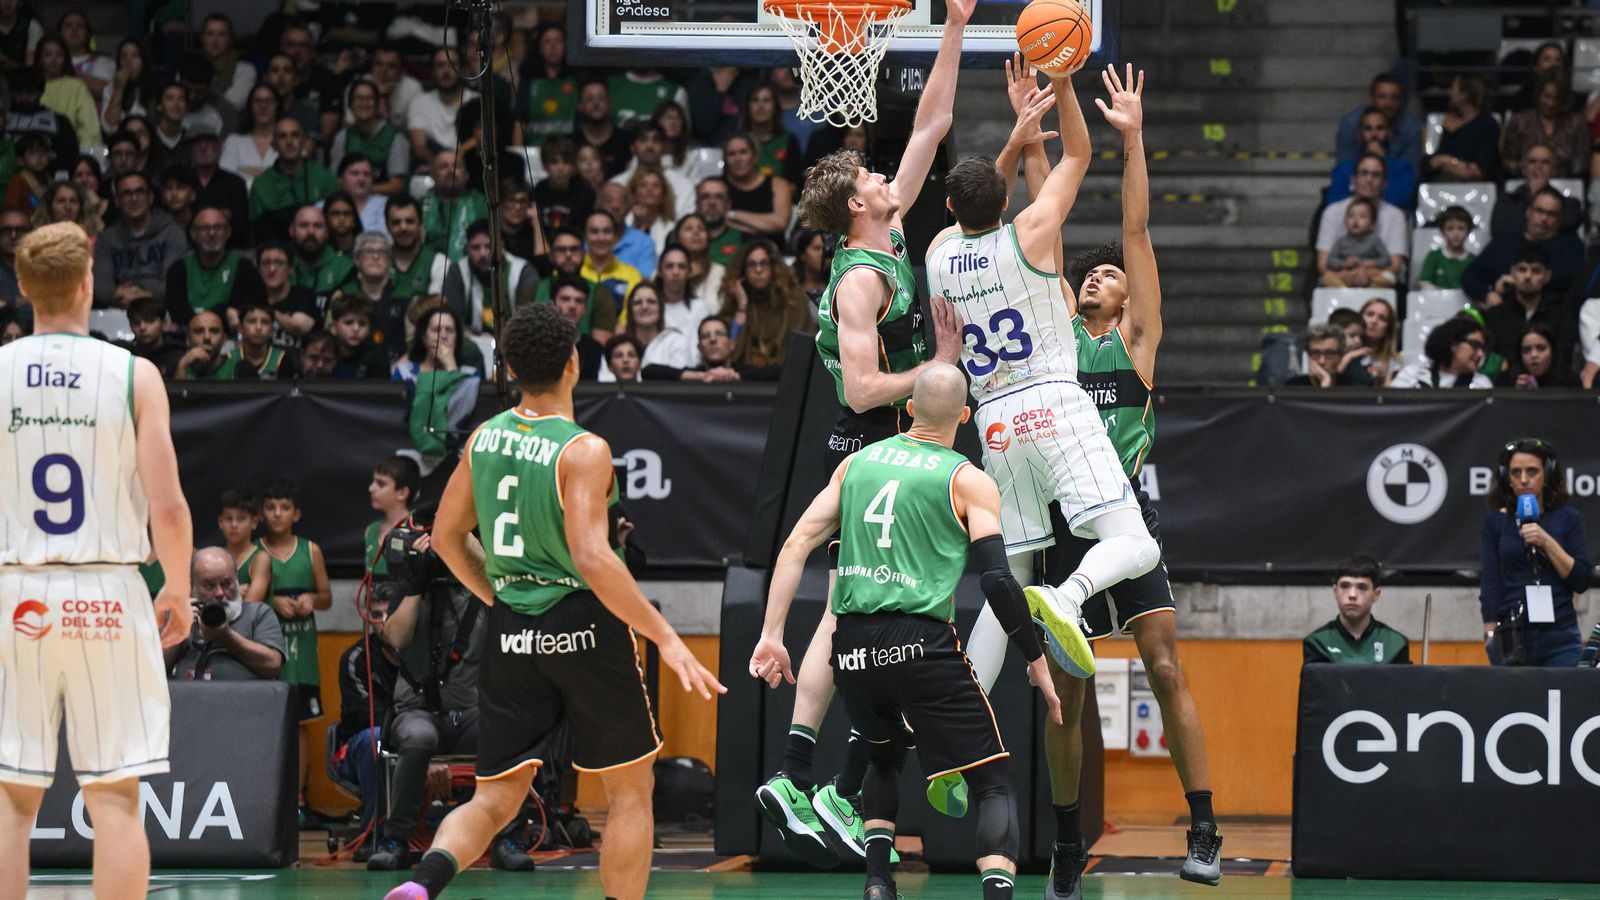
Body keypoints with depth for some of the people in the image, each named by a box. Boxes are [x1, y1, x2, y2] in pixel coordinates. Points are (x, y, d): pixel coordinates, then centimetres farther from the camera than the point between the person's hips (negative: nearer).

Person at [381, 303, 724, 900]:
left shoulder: (484, 437, 5)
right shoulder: (583, 450, -14)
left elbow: (447, 537, 14)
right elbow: (592, 560, -23)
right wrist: (666, 638, -20)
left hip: (512, 630, 5)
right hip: (585, 626, -5)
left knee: (494, 800, 8)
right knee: (630, 790, 11)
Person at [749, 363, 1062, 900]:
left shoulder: (857, 463, 16)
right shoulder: (968, 482, 2)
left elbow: (796, 546, 10)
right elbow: (997, 580, -7)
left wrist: (771, 636, 10)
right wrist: (1037, 664, 2)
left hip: (852, 648, 5)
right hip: (922, 644, -4)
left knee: (884, 759, 31)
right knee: (994, 784, 3)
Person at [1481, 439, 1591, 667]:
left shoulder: (1567, 518, 6)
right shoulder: (1494, 520, 6)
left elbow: (1582, 581, 0)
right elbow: (1489, 583, 1)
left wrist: (1547, 542, -10)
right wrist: (1490, 635, -7)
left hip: (1559, 637, 0)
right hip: (1511, 637, 0)